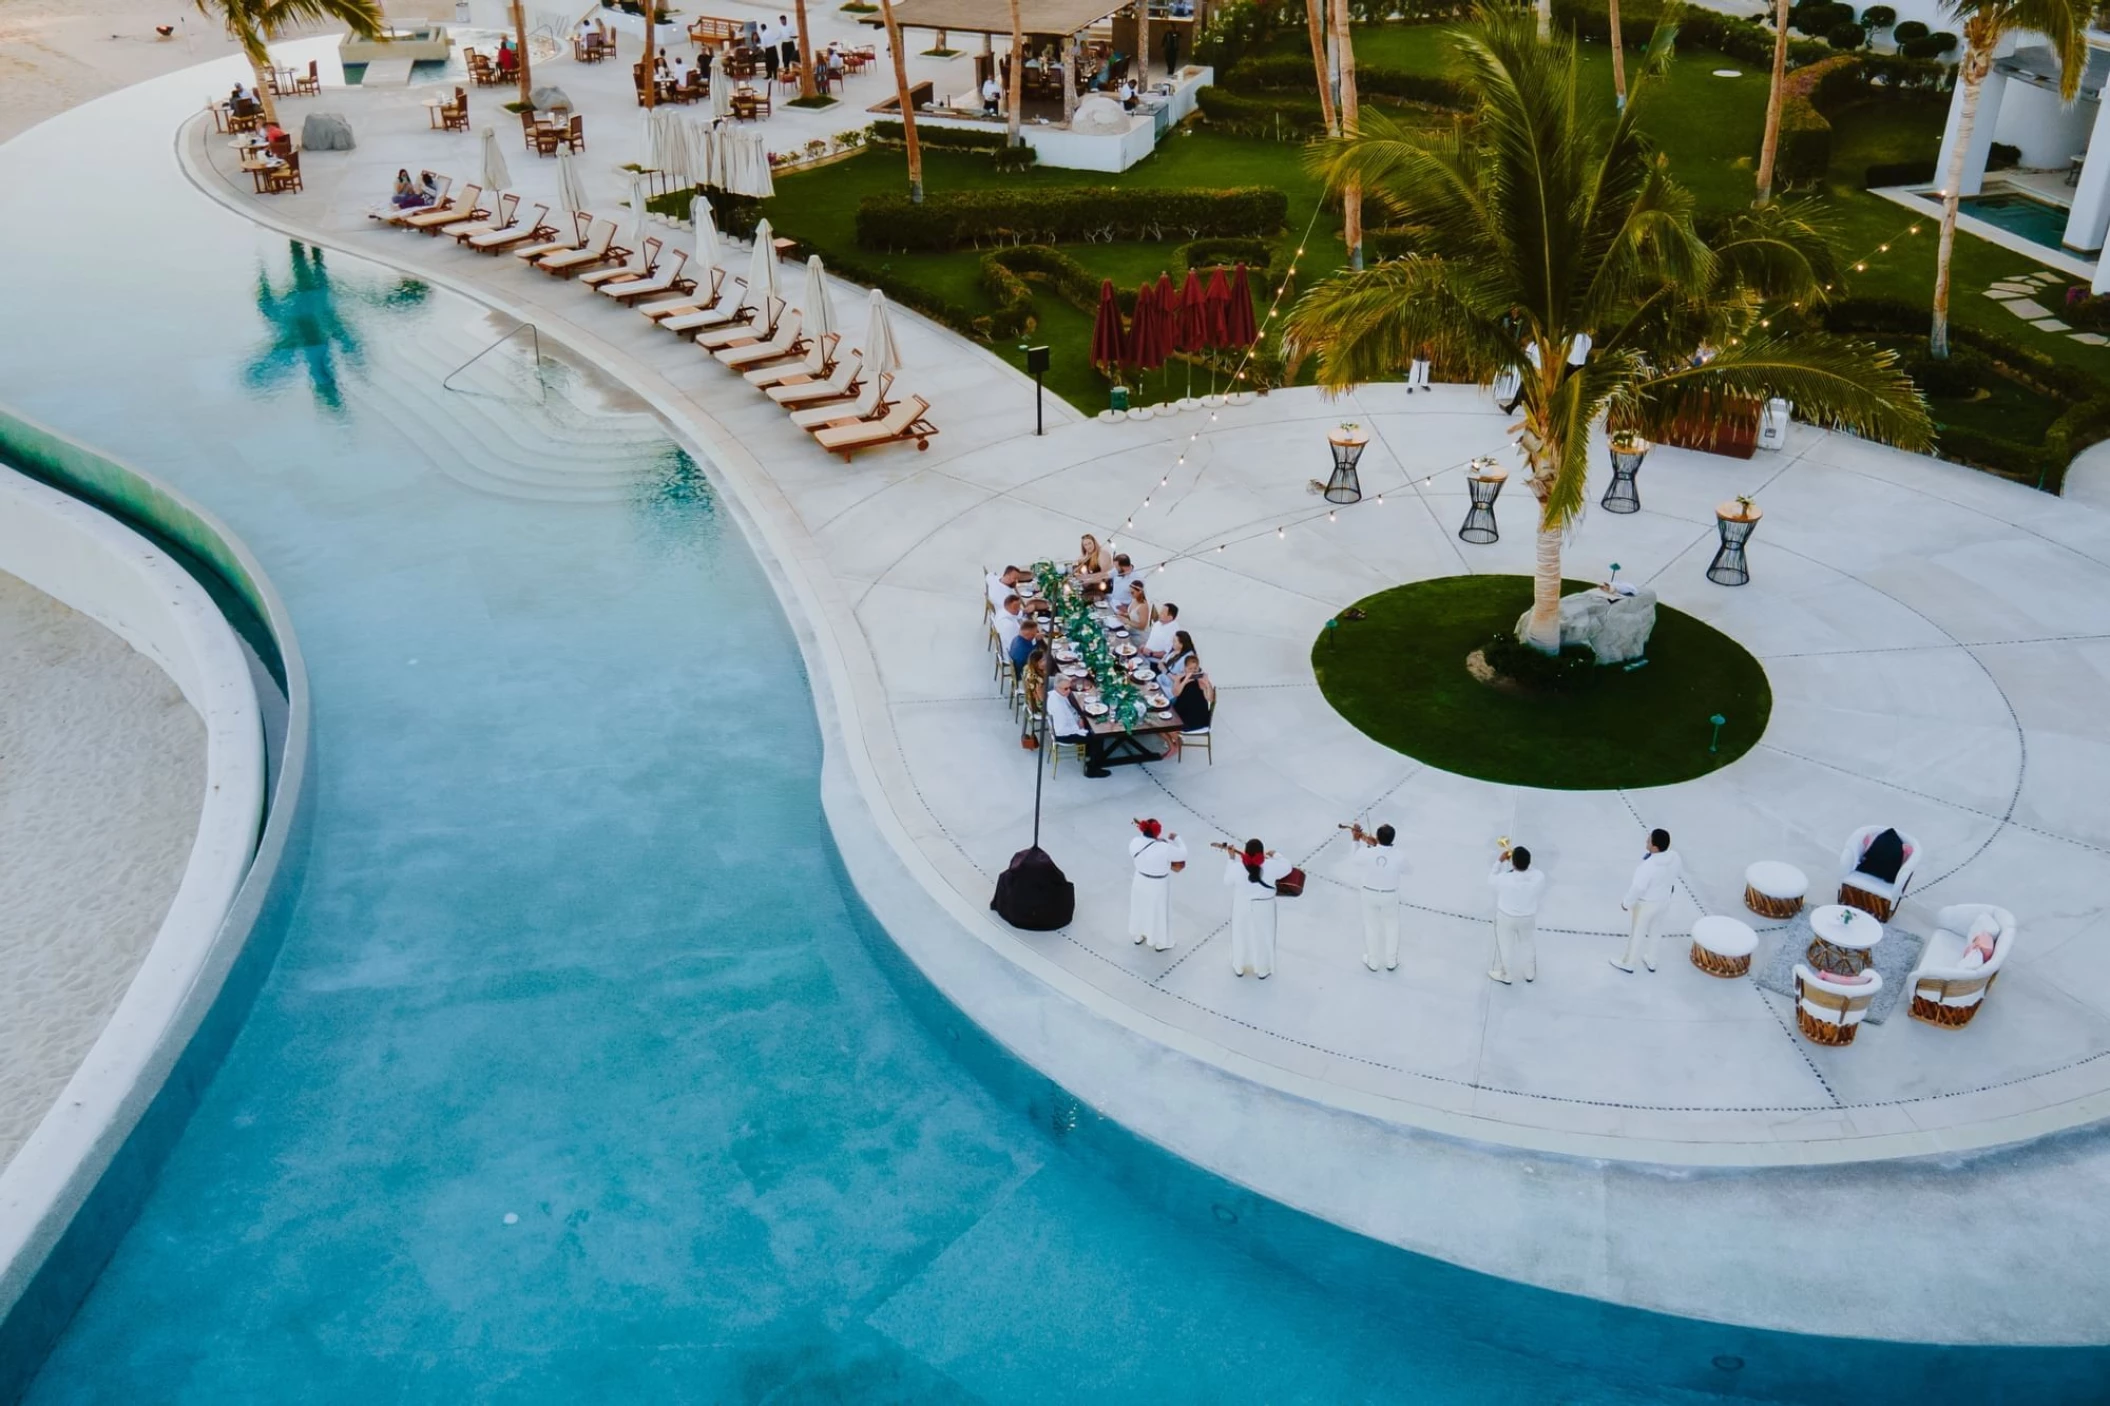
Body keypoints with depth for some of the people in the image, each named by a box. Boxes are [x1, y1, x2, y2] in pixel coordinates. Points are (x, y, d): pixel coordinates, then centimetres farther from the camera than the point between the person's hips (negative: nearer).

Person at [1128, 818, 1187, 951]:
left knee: (1140, 908, 29)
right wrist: (1176, 838, -1)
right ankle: (1160, 943, 42)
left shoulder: (1134, 843, -19)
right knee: (1159, 912, 20)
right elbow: (1183, 854, -15)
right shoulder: (1165, 848, -33)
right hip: (1158, 886, -4)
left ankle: (1138, 936, 52)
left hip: (1140, 882, 4)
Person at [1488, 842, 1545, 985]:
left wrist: (1500, 861, -7)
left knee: (1505, 946, 24)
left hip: (1506, 918, -3)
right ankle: (1530, 974, 54)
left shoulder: (1505, 879, -36)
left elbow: (1491, 881, -12)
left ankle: (1506, 976, 49)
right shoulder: (1539, 876, -29)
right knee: (1526, 942, 31)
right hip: (1528, 917, 3)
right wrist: (1522, 862, -4)